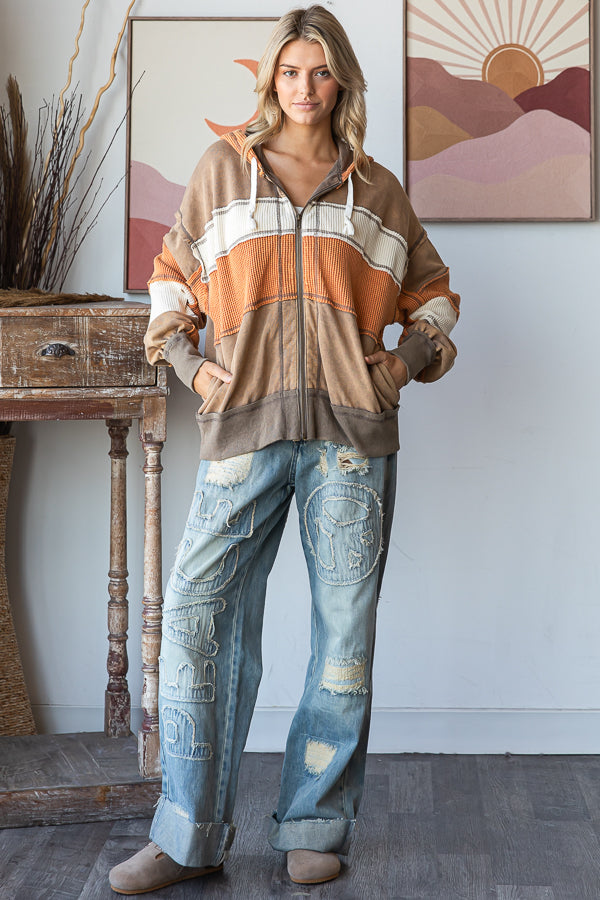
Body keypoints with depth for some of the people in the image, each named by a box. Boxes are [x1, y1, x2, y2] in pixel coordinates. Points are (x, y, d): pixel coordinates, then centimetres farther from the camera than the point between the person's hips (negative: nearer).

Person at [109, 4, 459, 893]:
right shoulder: (222, 170, 12)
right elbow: (172, 275, 20)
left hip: (351, 430, 1)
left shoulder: (377, 190, 13)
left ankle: (315, 827, 16)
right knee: (199, 616, -7)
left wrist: (412, 357, 6)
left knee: (345, 625, 2)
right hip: (245, 423, 0)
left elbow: (432, 292, 23)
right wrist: (187, 360, 5)